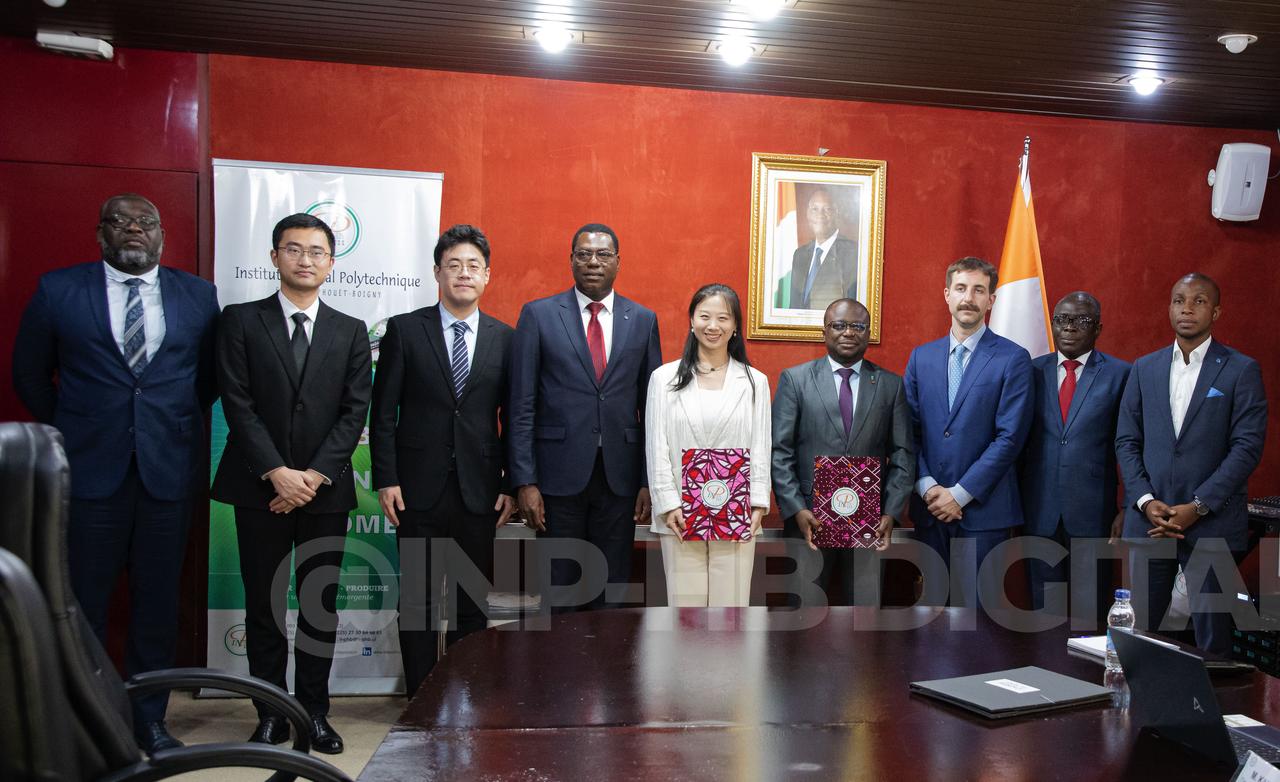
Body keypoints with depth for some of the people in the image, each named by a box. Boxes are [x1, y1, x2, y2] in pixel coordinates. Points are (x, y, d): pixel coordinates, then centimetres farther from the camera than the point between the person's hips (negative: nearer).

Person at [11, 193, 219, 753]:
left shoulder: (198, 296, 5)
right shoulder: (58, 291, 3)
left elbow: (211, 372, 14)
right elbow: (29, 375, 11)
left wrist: (178, 424, 7)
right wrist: (67, 430, 8)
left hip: (168, 471, 1)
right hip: (90, 471, -1)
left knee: (157, 602, 9)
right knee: (83, 602, 7)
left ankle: (148, 717, 23)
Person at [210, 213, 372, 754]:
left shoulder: (351, 332, 8)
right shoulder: (241, 321, 4)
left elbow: (355, 412, 1)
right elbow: (238, 404, -4)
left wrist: (314, 475, -10)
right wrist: (278, 473, -13)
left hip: (326, 488, 1)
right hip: (259, 487, -1)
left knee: (321, 604, 5)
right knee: (264, 604, 5)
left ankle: (314, 712, 17)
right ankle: (270, 716, 17)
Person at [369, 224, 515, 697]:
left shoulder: (504, 338, 6)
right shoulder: (404, 329, 1)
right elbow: (383, 412, 0)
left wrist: (511, 485, 1)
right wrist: (385, 479, -6)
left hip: (479, 491, 2)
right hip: (419, 489, -1)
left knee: (472, 604, 9)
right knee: (417, 601, 6)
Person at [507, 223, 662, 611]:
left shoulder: (643, 320, 7)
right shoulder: (538, 315, 1)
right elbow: (521, 405, -2)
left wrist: (649, 480, 3)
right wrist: (524, 481, -7)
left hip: (619, 476, 2)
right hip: (560, 473, -2)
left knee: (612, 593, 11)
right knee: (556, 591, 8)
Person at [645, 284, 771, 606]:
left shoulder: (755, 381, 8)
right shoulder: (664, 378, 5)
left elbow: (761, 447, 5)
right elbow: (656, 447, 2)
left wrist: (758, 504, -5)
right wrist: (668, 505, -6)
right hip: (681, 517, 0)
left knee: (730, 602, 4)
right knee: (685, 602, 5)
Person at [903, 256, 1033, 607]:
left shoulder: (1013, 359, -3)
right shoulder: (921, 357, 10)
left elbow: (1009, 437, -9)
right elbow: (910, 429, 6)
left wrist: (960, 494, -12)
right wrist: (927, 487, -8)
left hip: (983, 509, -3)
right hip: (929, 508, 4)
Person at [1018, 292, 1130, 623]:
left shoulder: (1120, 374, 0)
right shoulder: (1033, 371, 6)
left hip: (1093, 512, -2)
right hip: (1039, 510, 2)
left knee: (1091, 610, 8)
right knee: (1043, 608, 10)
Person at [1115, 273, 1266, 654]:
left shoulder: (1241, 370, 0)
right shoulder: (1145, 368, 11)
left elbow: (1247, 446, -6)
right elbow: (1126, 441, 8)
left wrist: (1197, 507, -13)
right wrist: (1146, 502, -6)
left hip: (1212, 523, -3)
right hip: (1148, 521, 3)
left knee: (1212, 634, 5)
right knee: (1139, 628, 6)